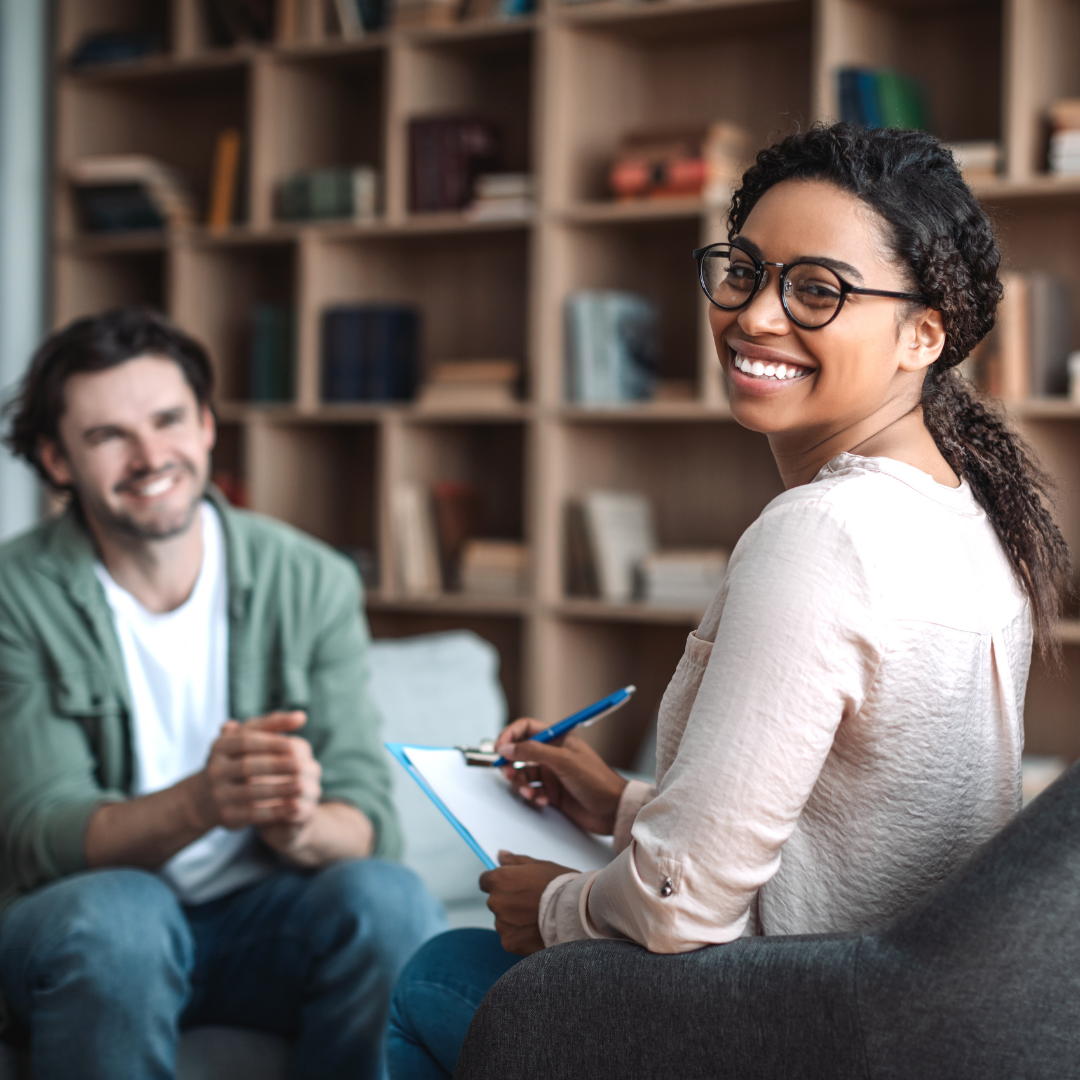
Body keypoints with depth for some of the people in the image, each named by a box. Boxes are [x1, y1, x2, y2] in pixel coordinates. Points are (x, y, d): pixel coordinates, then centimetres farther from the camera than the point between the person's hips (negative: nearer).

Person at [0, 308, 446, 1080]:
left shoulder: (313, 582, -3)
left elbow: (367, 822, -7)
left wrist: (298, 827, -34)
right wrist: (199, 803, -36)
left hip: (259, 915, 2)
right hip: (84, 927, -2)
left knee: (387, 897, -29)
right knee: (117, 911, -35)